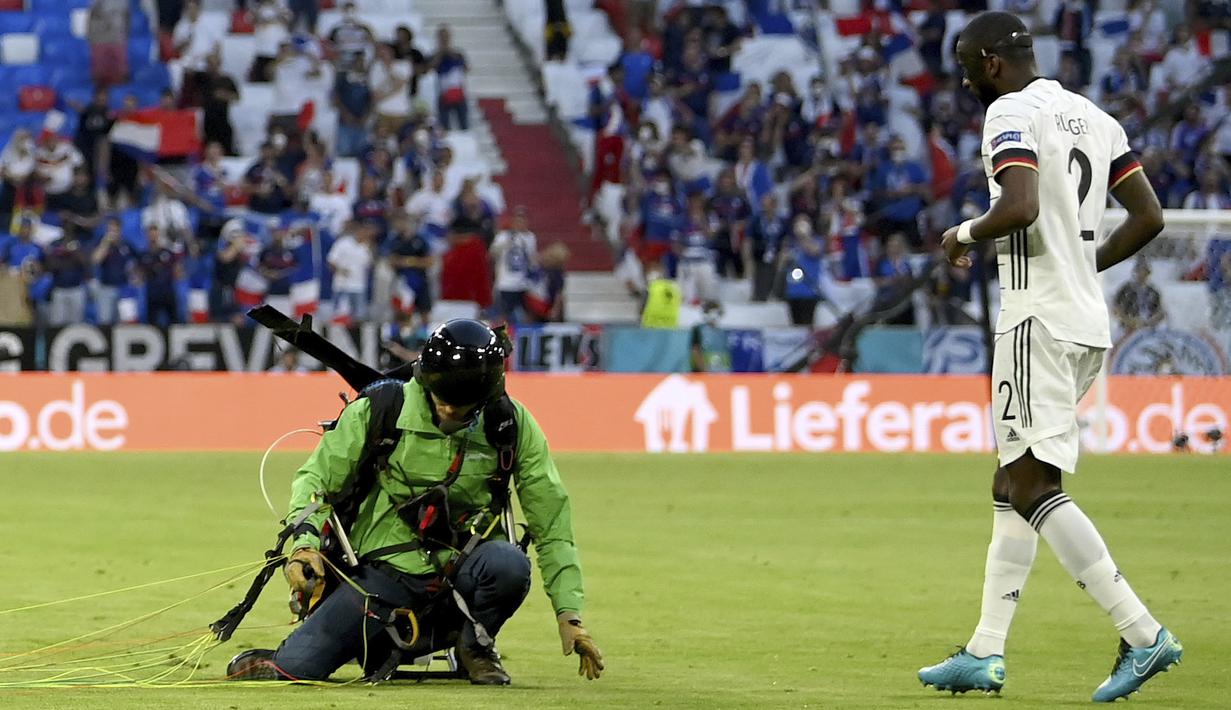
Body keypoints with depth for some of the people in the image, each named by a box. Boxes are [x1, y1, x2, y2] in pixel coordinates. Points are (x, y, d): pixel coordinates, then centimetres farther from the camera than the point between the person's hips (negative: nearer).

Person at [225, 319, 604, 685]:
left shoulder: (512, 425, -5)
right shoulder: (383, 408, -7)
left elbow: (552, 523, -1)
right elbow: (317, 477, 3)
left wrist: (569, 613, -7)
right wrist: (306, 540, -16)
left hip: (460, 572, 1)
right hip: (385, 572, -1)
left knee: (509, 564, -35)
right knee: (295, 666, -19)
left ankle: (475, 643, -1)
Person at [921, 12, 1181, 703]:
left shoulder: (1012, 113, -10)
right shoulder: (1094, 118, 16)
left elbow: (1021, 208, -25)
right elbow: (1149, 217, 15)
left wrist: (965, 234, -6)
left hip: (1040, 320, -9)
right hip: (1091, 322, 9)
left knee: (1033, 486, -11)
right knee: (1014, 484, 13)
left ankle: (1143, 634, -18)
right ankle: (986, 654, 14)